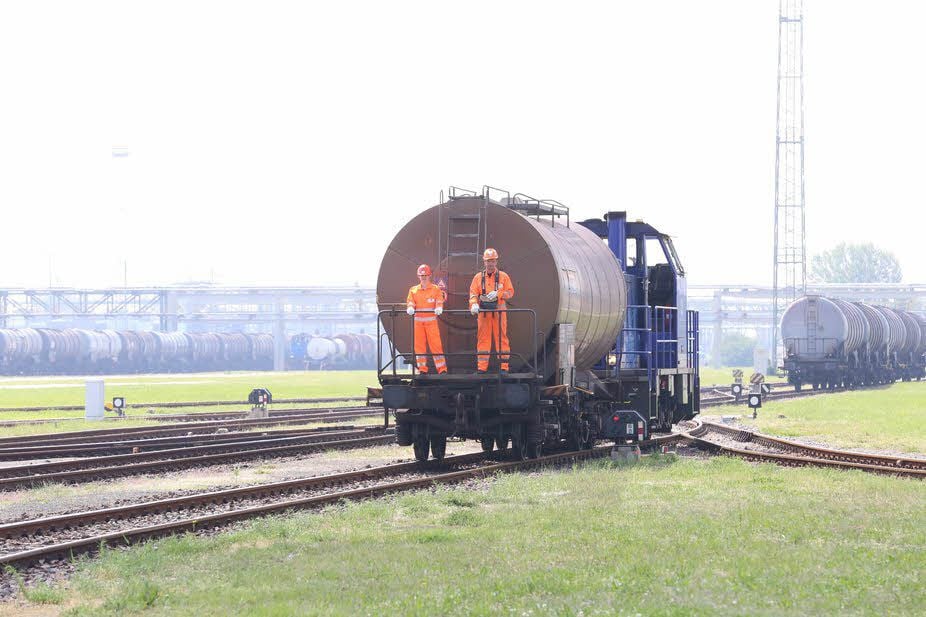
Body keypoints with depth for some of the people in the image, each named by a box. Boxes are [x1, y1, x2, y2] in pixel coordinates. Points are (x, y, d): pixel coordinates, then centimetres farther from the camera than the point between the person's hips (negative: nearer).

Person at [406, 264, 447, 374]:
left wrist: (438, 308, -23)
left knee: (435, 344, -7)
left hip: (431, 321, -2)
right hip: (418, 321, 2)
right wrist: (411, 308, -19)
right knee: (419, 345, 2)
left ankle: (442, 369, -5)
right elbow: (410, 302, 4)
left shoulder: (436, 289, 8)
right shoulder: (413, 290, 14)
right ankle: (422, 369, 8)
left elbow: (439, 301, -1)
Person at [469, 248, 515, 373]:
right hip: (483, 312, 1)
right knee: (483, 339, 0)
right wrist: (474, 304, -15)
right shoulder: (478, 277, 10)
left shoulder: (503, 277, 7)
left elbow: (510, 292, 2)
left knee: (501, 338, -2)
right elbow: (473, 293, 4)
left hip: (499, 311, -1)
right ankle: (481, 367, 2)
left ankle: (503, 367, 0)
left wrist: (497, 294, -15)